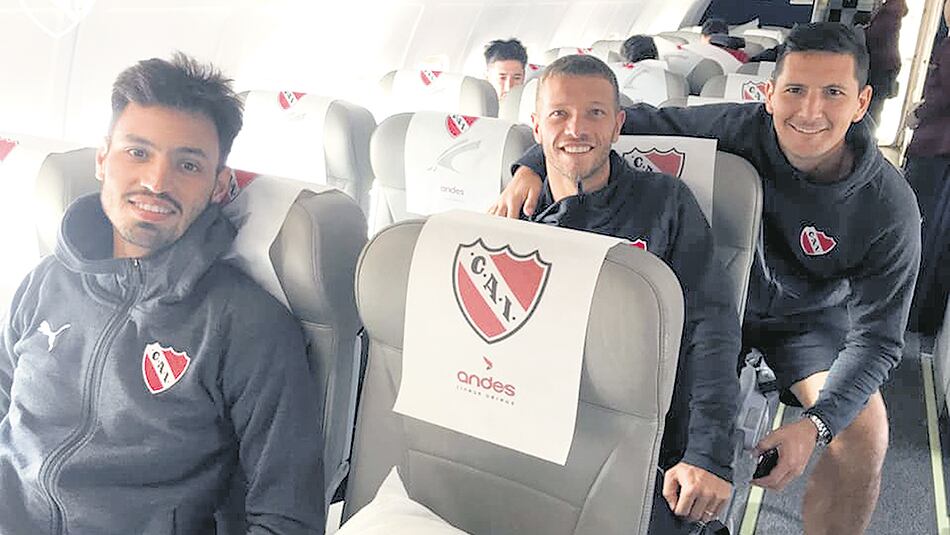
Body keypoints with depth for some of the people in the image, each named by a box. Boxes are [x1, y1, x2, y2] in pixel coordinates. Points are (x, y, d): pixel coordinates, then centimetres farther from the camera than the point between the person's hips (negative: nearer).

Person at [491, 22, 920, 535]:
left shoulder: (890, 209, -25)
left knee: (864, 435, -22)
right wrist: (531, 166, -28)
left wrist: (814, 424, -36)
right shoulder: (737, 128, -25)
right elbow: (638, 122, -14)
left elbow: (876, 337, -20)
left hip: (810, 319, 0)